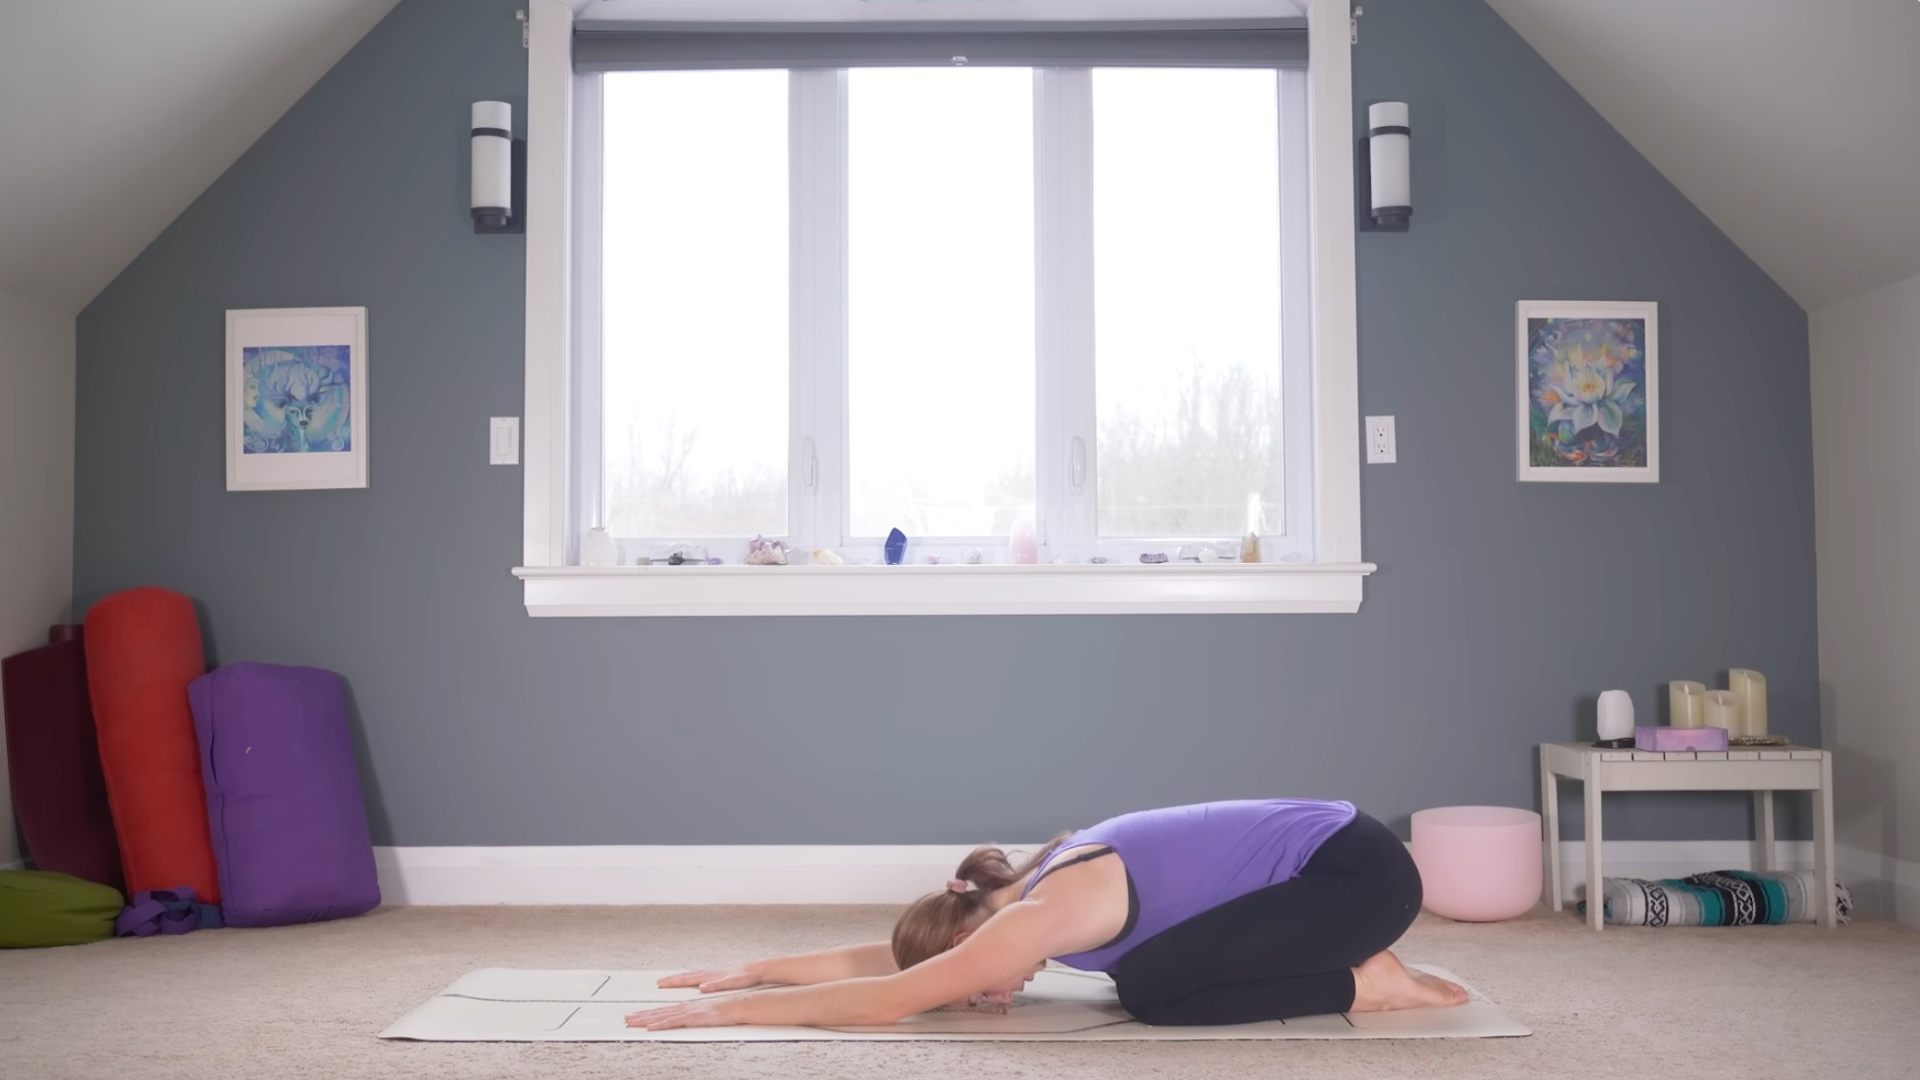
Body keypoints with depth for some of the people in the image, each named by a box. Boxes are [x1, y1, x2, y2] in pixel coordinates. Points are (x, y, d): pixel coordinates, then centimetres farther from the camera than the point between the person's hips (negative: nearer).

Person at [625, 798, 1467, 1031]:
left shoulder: (1042, 917, -19)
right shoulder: (1040, 886, 7)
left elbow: (891, 997, -19)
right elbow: (879, 955, 14)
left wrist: (734, 1009, -13)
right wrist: (752, 969, 13)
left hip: (1358, 868, -9)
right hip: (1327, 855, 9)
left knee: (1152, 988, -15)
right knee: (1148, 973, 9)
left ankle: (1362, 983, -2)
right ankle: (1352, 963, 14)